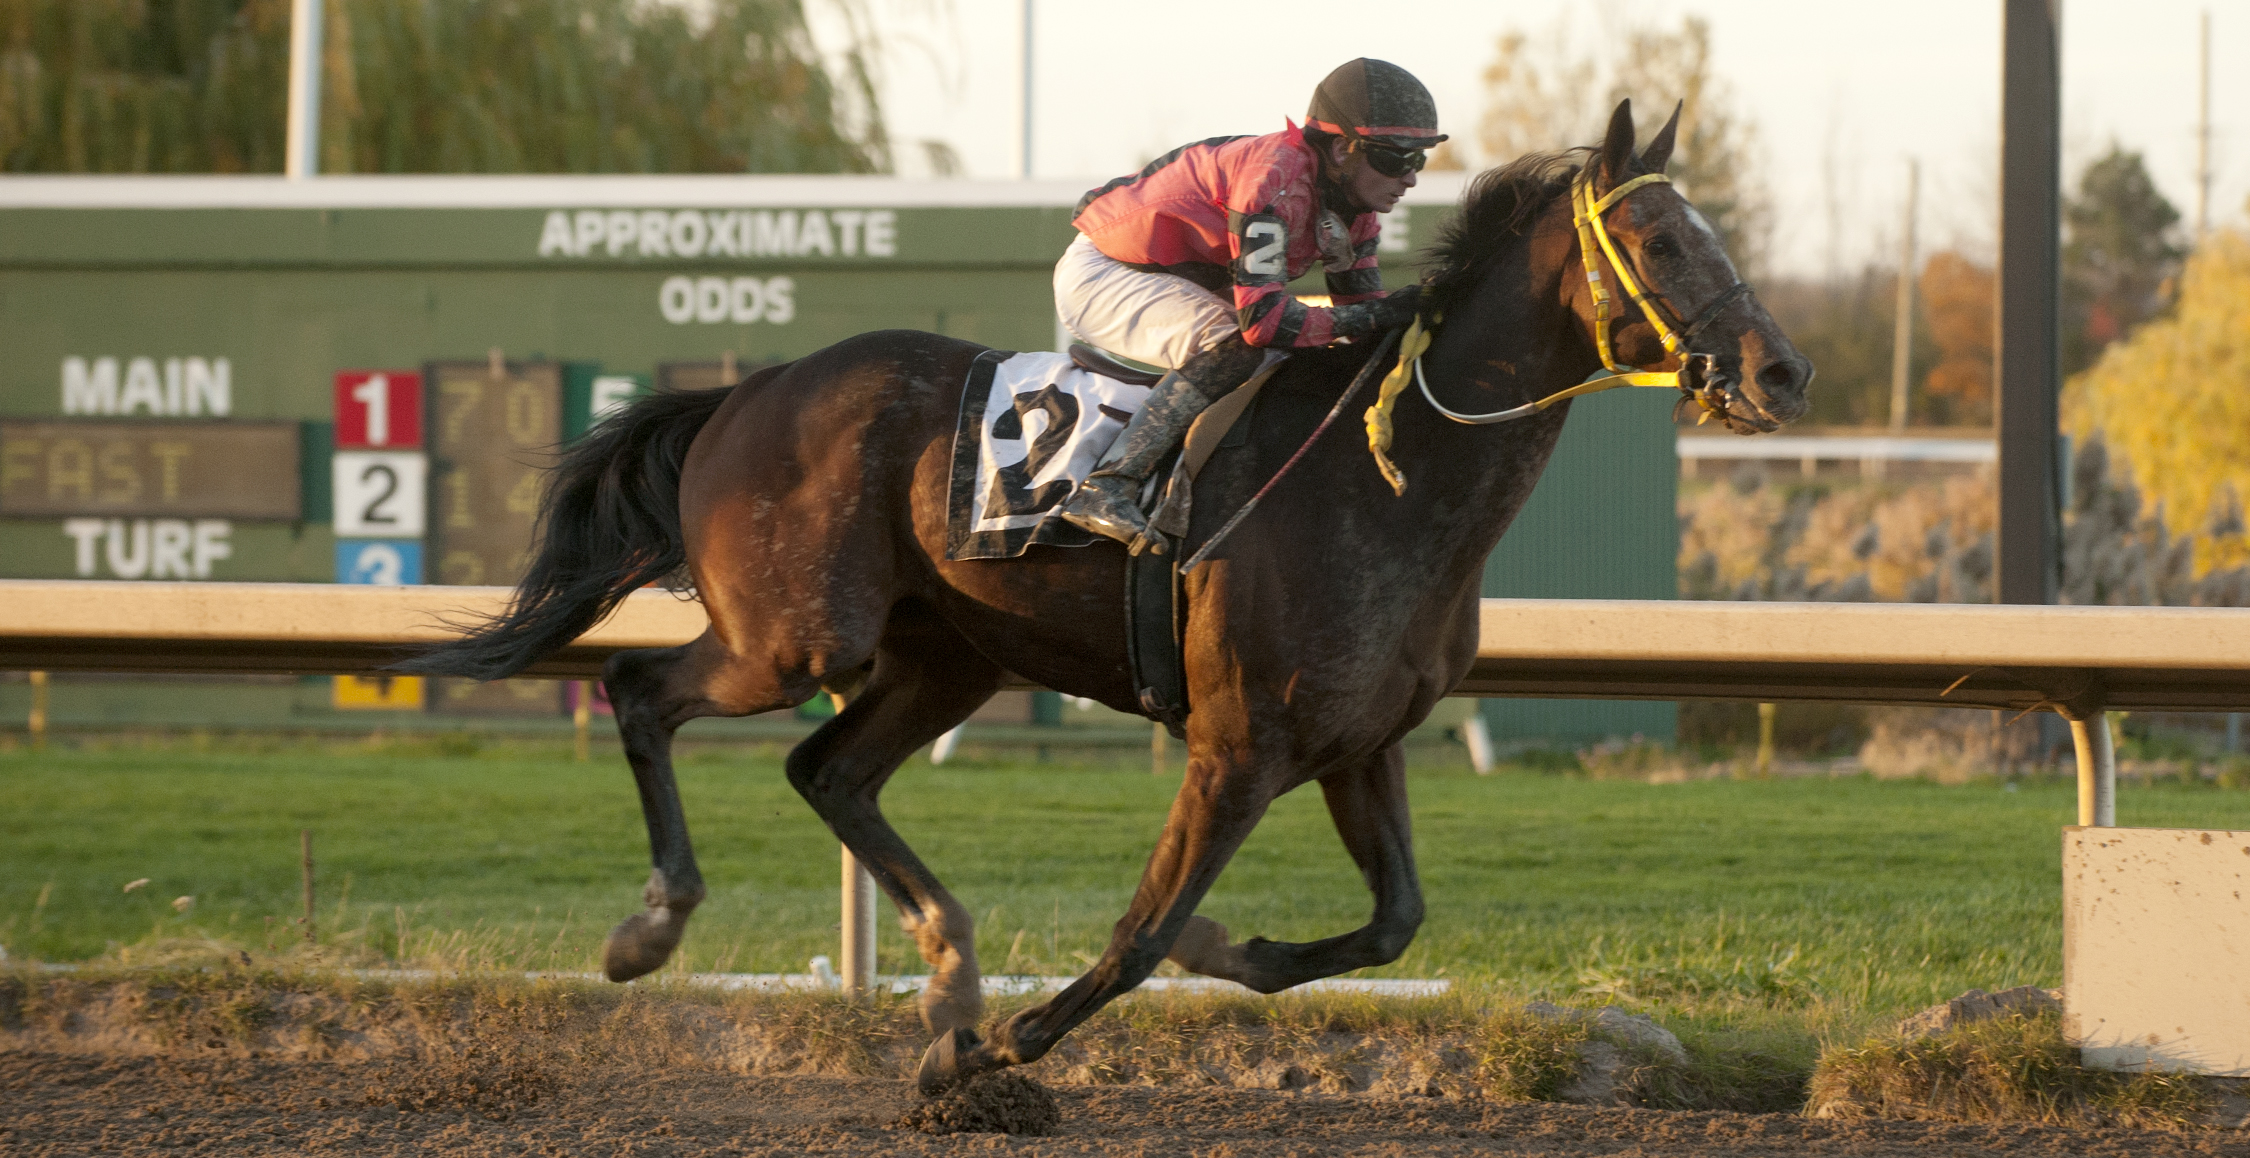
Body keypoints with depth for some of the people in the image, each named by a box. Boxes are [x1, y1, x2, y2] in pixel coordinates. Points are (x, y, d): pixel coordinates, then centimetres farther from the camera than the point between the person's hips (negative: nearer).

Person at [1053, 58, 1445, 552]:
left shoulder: (1355, 209, -3)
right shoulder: (1275, 181, -32)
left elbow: (1362, 304, 2)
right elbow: (1262, 319, -38)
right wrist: (1374, 317, -36)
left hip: (1173, 283, 10)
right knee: (1232, 348, -32)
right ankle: (1106, 488, -36)